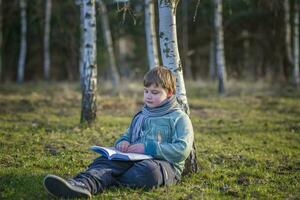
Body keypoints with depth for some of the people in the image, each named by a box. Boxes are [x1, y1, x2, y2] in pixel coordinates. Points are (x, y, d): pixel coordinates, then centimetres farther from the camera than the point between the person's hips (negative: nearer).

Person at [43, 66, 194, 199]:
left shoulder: (179, 118, 4)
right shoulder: (140, 116, 26)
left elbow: (183, 150, -9)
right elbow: (127, 135, 32)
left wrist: (148, 148, -15)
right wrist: (122, 142, 4)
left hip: (165, 164, -5)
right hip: (135, 159, 5)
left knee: (148, 170, -42)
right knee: (105, 160, -27)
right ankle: (80, 184, -56)